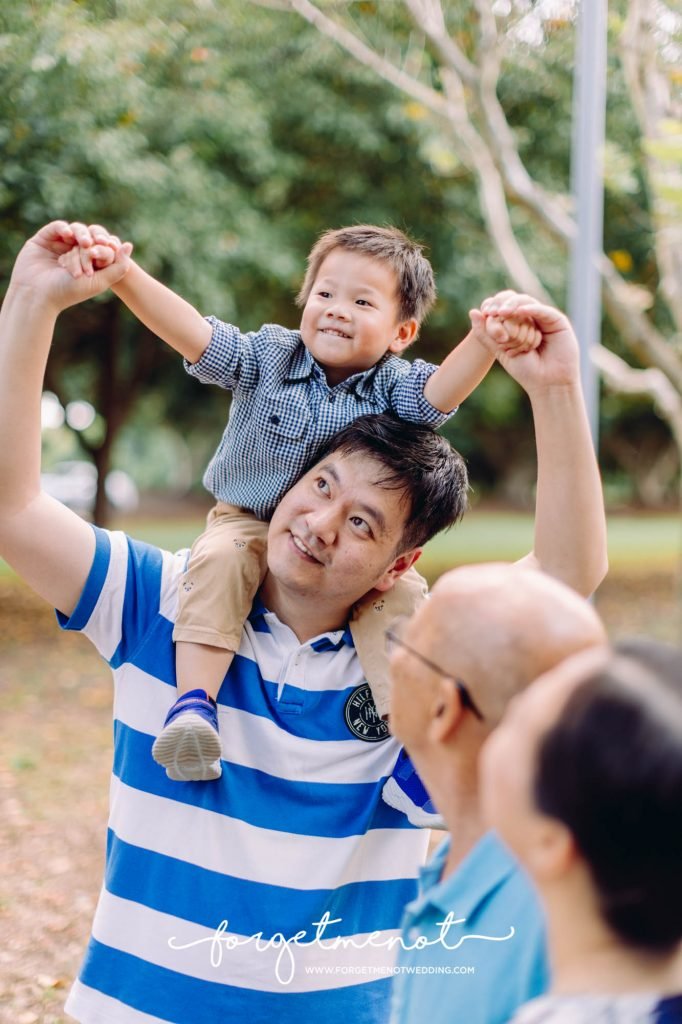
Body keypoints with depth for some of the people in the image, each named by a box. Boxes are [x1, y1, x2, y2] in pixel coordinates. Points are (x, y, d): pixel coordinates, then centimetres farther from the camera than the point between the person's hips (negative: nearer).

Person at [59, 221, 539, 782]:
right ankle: (193, 703, -32)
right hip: (250, 523, 0)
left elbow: (443, 389, -29)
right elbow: (190, 330, -20)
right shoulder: (266, 357, -7)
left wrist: (486, 340, -52)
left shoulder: (396, 388, -8)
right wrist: (122, 273, -37)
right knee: (218, 559, -31)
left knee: (402, 593, -25)